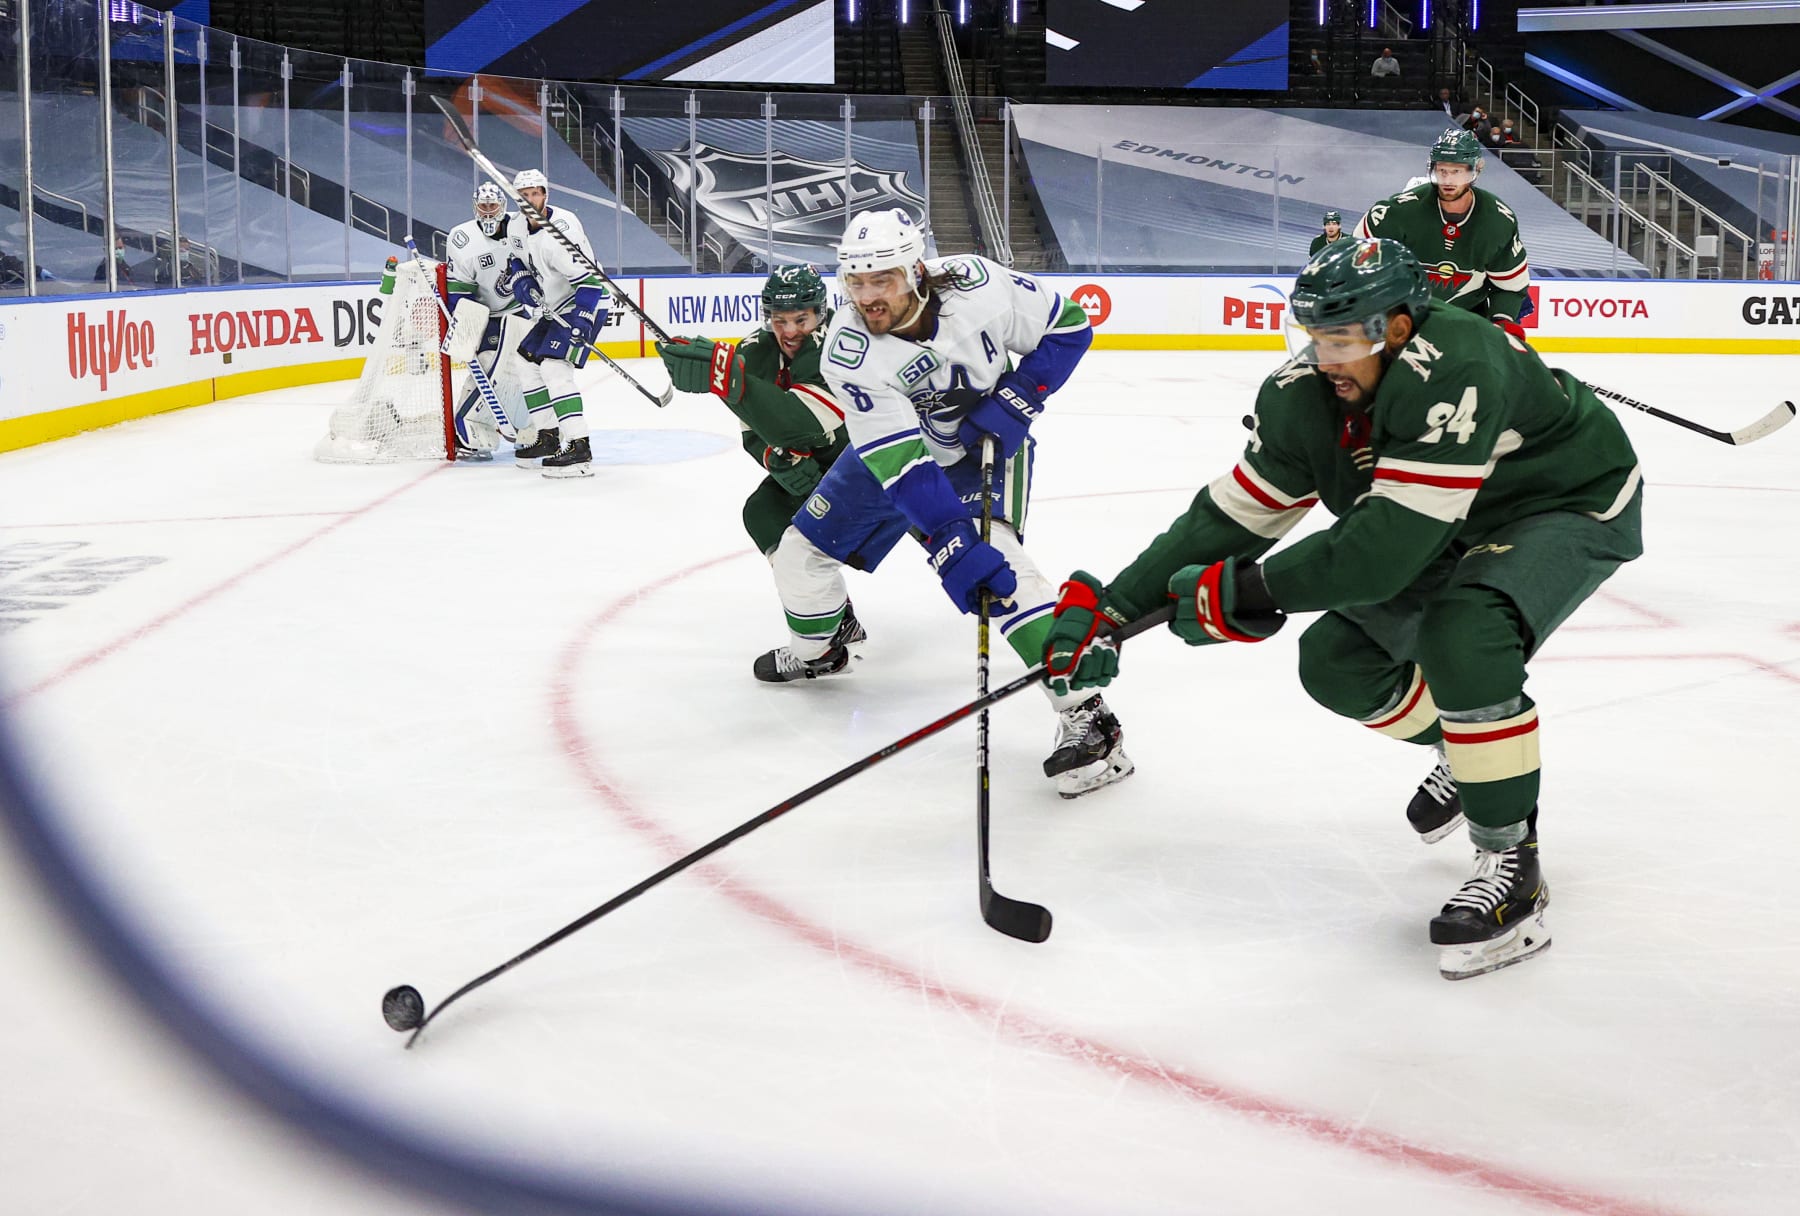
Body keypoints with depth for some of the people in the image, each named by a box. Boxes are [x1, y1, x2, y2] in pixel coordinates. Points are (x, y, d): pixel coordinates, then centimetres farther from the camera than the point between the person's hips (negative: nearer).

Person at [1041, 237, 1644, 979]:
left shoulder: (1454, 373, -38)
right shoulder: (1304, 394, -15)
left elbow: (1387, 545, -41)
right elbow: (1232, 513, -10)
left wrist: (1250, 592, -36)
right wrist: (1113, 605, -16)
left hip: (1575, 506, -8)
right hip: (1457, 526, 8)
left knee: (1462, 633, -34)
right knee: (1336, 661, -2)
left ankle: (1510, 865, -20)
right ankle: (1466, 751, 27)